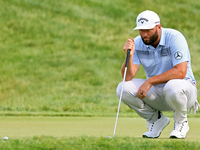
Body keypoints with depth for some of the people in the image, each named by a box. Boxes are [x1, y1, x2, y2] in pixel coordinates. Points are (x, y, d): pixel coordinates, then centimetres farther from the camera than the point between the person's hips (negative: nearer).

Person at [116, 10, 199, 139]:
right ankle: (156, 119, 5)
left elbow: (180, 72, -28)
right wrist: (130, 55, -29)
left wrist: (150, 81, -29)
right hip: (156, 94, 5)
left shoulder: (174, 38, -18)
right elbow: (128, 77, -12)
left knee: (173, 87, -40)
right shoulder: (137, 43, -5)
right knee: (123, 88, -18)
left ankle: (181, 122, -7)